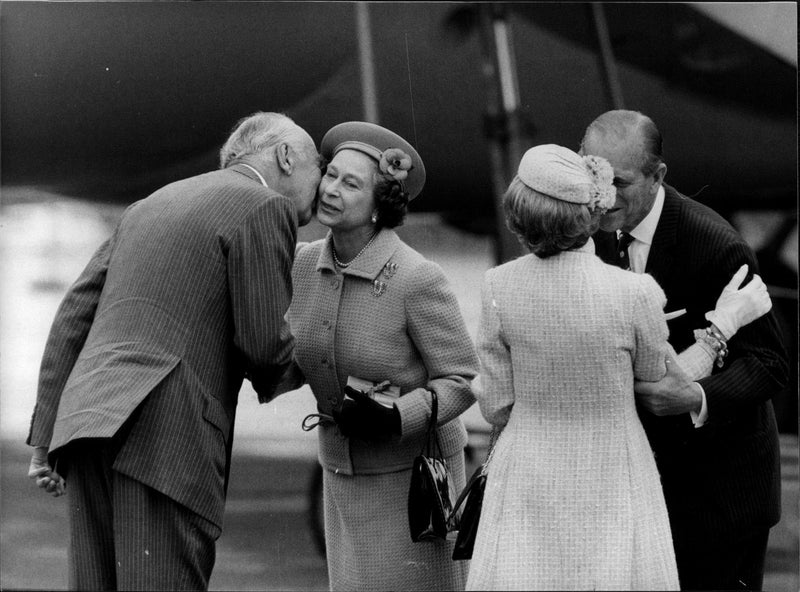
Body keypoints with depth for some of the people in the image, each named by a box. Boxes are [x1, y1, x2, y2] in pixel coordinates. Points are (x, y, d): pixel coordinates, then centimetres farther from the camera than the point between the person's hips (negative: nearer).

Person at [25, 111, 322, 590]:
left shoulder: (154, 205, 25)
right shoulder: (266, 209, 2)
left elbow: (74, 317, 19)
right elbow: (265, 343, -5)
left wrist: (46, 440, 16)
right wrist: (271, 375, 20)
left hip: (89, 416, 8)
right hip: (168, 428, -8)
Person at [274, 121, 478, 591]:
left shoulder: (418, 279, -24)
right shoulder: (308, 264, -5)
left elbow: (463, 381, -17)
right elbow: (294, 366, 6)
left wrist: (395, 419, -32)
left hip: (416, 471, -6)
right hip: (347, 471, 6)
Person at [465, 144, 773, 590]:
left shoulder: (500, 289, -12)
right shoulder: (635, 294, -19)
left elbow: (497, 408, -3)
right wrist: (726, 320, 9)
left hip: (530, 484, 2)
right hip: (611, 485, -2)